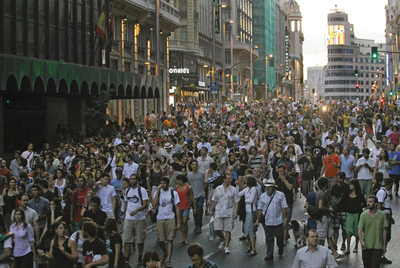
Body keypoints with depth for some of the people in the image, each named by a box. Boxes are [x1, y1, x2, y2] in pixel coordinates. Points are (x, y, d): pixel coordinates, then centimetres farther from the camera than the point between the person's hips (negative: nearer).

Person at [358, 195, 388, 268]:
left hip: (378, 246, -1)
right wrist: (361, 240, -23)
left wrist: (384, 245, 6)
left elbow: (384, 231, 6)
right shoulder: (363, 215, -1)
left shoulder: (382, 215, 1)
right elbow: (360, 229, -5)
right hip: (366, 246, 1)